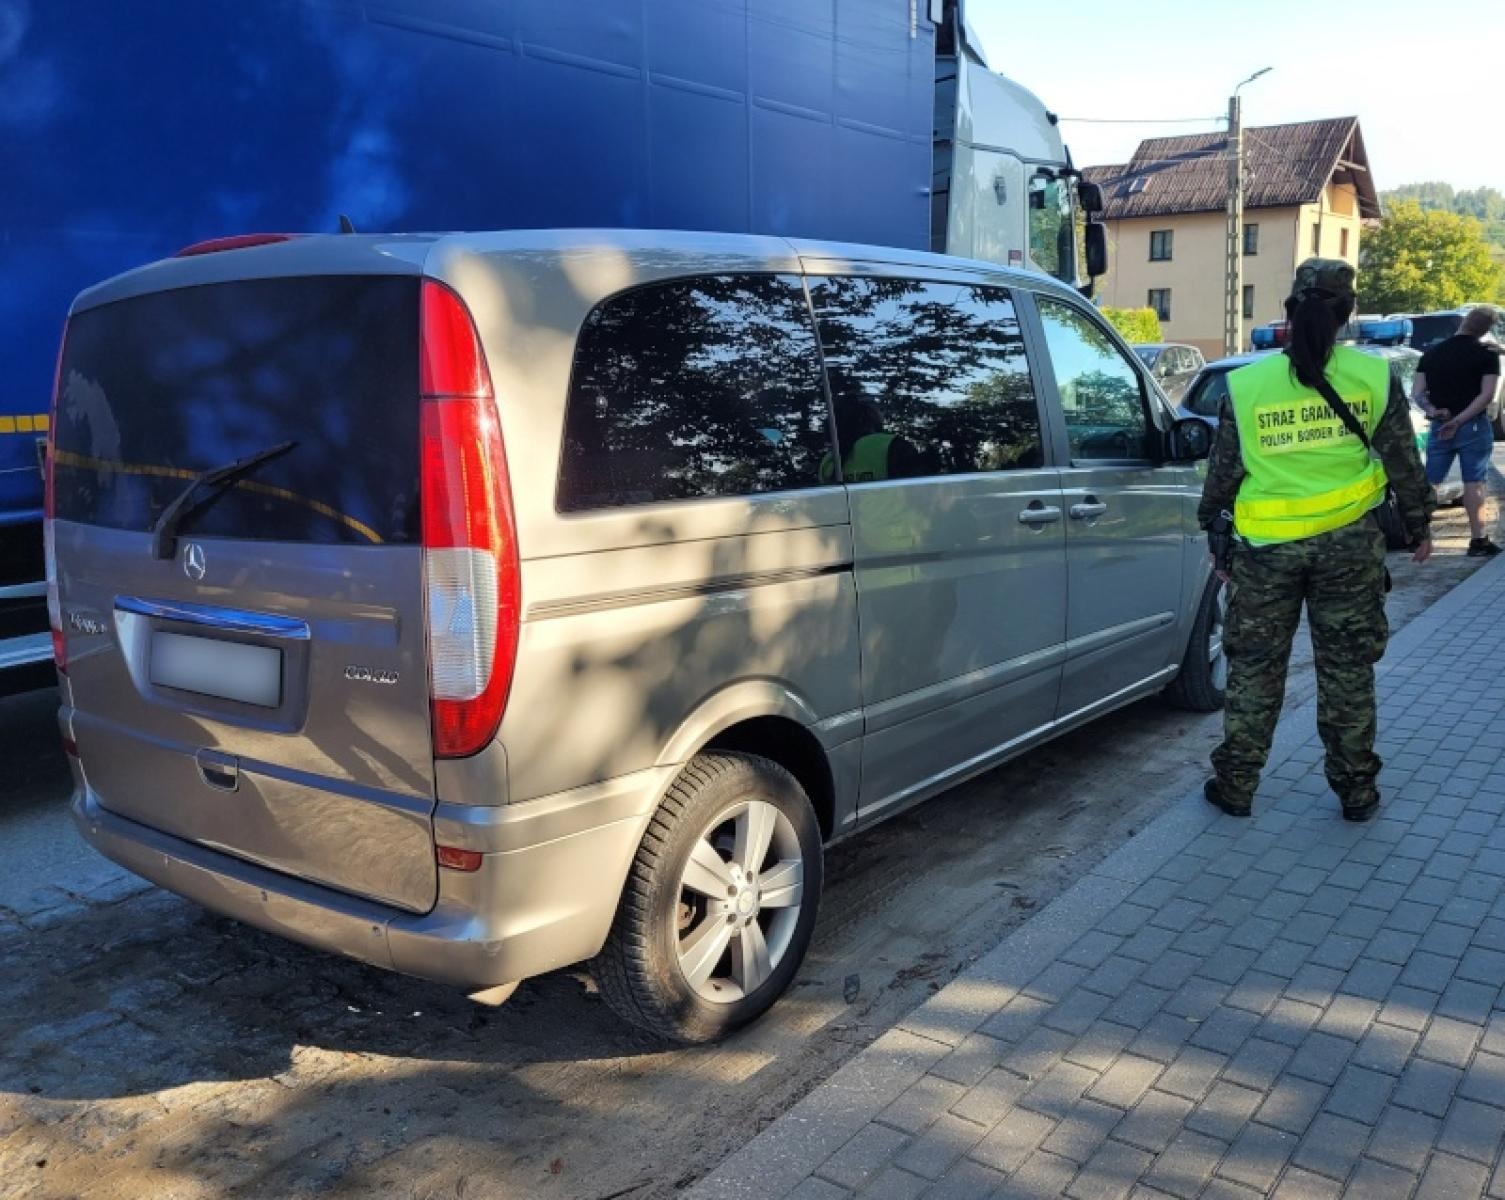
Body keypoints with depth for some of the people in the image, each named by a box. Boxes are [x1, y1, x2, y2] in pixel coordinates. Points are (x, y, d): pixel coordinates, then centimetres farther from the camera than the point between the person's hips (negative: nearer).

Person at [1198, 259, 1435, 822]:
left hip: (1266, 545, 0)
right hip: (1350, 542, 1)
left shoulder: (1245, 385, -5)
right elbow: (1403, 461, 4)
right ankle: (1356, 789, 22)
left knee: (1254, 667, 11)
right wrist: (1419, 523, 18)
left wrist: (1213, 526, 16)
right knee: (1347, 668, 12)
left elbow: (1223, 471, 2)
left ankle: (1235, 785, 18)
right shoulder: (1375, 377, -4)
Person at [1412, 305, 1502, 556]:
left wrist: (1433, 412, -11)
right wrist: (1459, 420, -15)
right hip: (1474, 426, -3)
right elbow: (1486, 395, -14)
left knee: (1429, 482, 8)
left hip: (1438, 427, 3)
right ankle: (1478, 541, 1)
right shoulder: (1487, 354, -6)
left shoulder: (1431, 353, 6)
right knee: (1473, 483, -1)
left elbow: (1417, 392, 1)